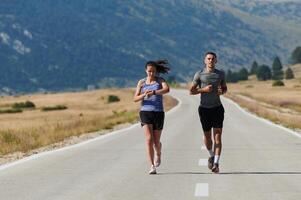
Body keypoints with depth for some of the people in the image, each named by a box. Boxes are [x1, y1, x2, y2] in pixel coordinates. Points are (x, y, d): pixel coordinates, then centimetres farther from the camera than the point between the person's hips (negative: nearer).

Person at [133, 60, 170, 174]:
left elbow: (167, 89, -19)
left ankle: (158, 155, 43)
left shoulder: (160, 80, 3)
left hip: (158, 113, 0)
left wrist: (153, 92, -35)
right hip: (145, 112, 0)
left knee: (156, 141, 7)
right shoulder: (141, 82, 8)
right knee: (149, 139, -16)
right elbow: (135, 99, 4)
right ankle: (152, 167, -17)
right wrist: (144, 95, -18)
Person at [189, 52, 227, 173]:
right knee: (207, 136, 8)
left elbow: (225, 88, 18)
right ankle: (211, 155, 36)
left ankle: (216, 163, -13)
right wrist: (203, 90, -15)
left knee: (217, 136, -9)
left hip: (217, 108, 0)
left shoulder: (220, 74, 5)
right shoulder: (199, 74, -1)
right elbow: (191, 91, 1)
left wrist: (222, 91, -5)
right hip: (204, 108, 0)